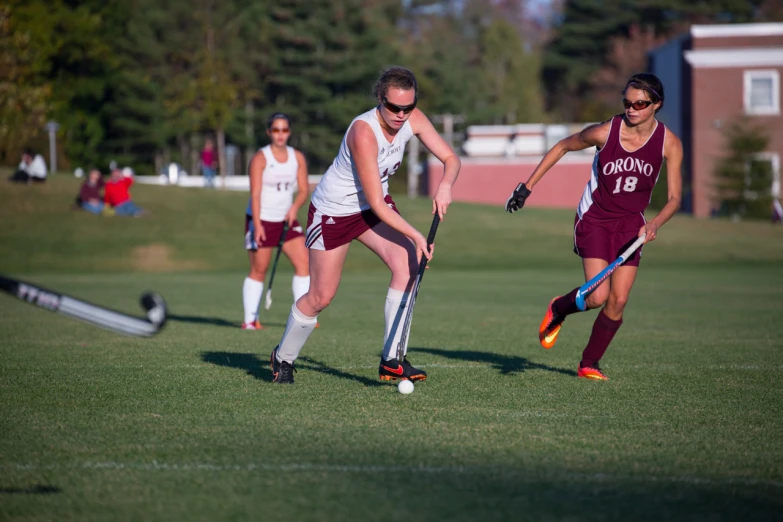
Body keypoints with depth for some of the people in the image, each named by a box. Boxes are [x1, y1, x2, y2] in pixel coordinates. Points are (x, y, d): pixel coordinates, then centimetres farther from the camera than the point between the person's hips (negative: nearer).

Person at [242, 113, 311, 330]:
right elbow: (255, 193, -15)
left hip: (286, 220, 5)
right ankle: (250, 319, 5)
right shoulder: (260, 158, -9)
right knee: (259, 270, -2)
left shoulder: (298, 157, 5)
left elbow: (304, 189, 6)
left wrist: (295, 207, -15)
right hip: (261, 220, -5)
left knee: (303, 262, -6)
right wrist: (257, 224, -23)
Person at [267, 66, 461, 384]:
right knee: (321, 297, 1)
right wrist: (415, 235, -37)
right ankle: (283, 358, 29)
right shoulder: (364, 132, -33)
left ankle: (391, 360, -15)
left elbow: (450, 158, -8)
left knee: (408, 263, -19)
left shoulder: (413, 120, -15)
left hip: (375, 205, 6)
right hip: (332, 211, -6)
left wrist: (445, 185, -31)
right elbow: (376, 203, -32)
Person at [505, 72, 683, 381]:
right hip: (594, 219, -3)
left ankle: (589, 364, 13)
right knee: (597, 296, -17)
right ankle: (557, 310, 17)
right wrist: (527, 186, 1)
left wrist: (655, 224, -29)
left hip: (631, 225, 3)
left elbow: (674, 197, -9)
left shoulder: (669, 144, -11)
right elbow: (562, 147, 1)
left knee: (618, 301, -4)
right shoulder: (605, 132, -16)